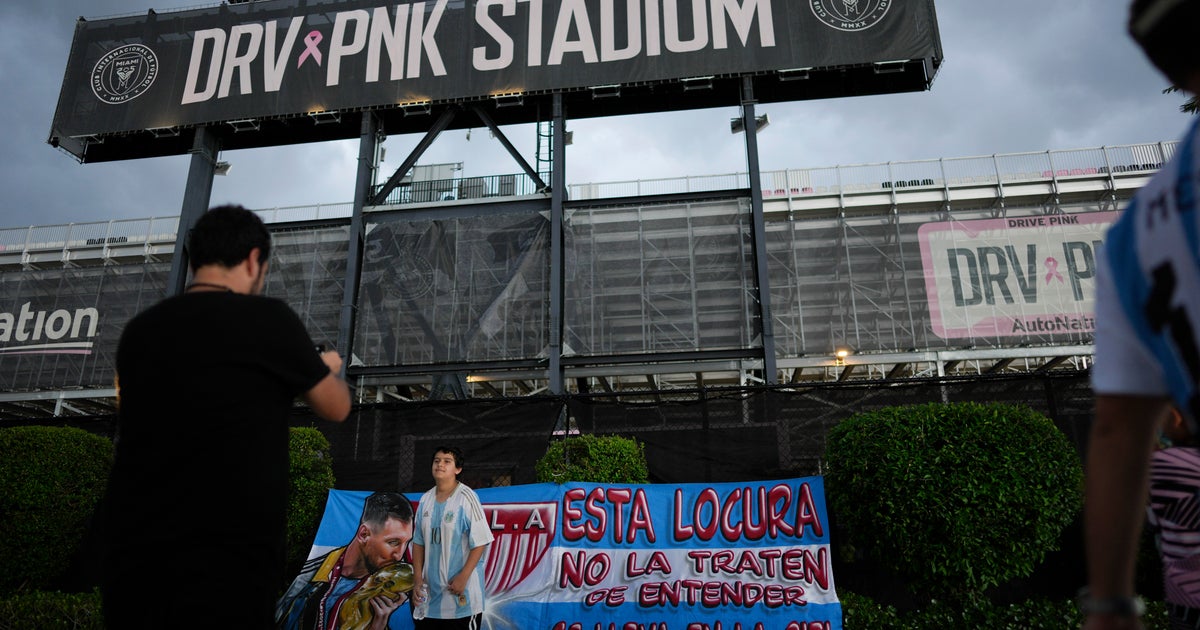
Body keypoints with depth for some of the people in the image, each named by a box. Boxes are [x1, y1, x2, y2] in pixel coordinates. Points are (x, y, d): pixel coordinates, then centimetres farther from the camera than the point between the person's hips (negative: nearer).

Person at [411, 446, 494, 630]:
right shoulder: (425, 500, 6)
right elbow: (418, 542, 11)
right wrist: (418, 578, 5)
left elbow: (480, 542, -12)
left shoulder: (467, 498, -11)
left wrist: (463, 577, -15)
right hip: (431, 591, 5)